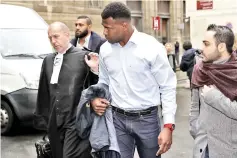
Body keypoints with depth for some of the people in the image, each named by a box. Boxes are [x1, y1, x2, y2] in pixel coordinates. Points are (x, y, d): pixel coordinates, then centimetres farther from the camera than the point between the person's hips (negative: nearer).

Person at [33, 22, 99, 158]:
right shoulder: (48, 60, 13)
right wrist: (42, 117, 18)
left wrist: (95, 69, -23)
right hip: (54, 121, 6)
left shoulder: (83, 56, -4)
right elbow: (44, 91, 17)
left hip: (75, 120, -6)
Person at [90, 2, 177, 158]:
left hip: (147, 119, -3)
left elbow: (168, 88, -10)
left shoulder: (152, 47, -13)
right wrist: (95, 98, -6)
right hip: (118, 119, 3)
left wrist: (168, 126, -15)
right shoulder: (105, 49, 1)